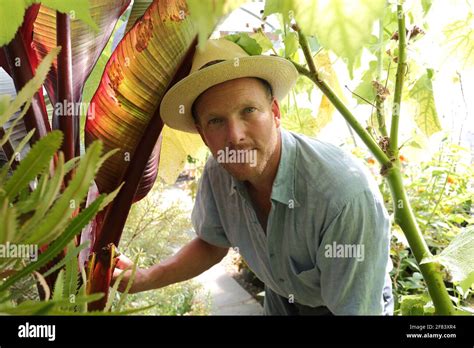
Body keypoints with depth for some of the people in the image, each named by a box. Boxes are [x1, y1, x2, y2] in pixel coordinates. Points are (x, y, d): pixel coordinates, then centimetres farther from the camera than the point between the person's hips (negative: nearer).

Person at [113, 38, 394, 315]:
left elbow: (356, 309, -30)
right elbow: (212, 244, -3)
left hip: (346, 304, -3)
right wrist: (145, 279, -16)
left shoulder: (348, 195, -38)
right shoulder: (219, 172, -20)